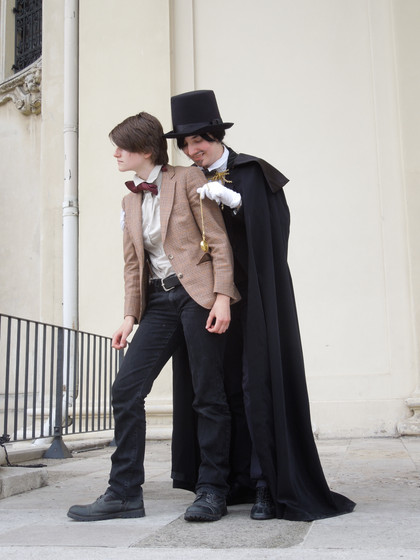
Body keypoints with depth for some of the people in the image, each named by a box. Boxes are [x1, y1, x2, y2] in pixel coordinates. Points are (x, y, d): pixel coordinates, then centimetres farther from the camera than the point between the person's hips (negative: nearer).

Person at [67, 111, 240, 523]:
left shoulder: (188, 181, -1)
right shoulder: (130, 200, 19)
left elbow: (219, 242, -5)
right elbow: (133, 263, 18)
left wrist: (221, 296, -14)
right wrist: (130, 316, 11)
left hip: (196, 295, -6)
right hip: (159, 301, 6)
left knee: (208, 395, -2)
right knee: (125, 388, -3)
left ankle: (211, 491, 10)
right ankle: (124, 493, 6)